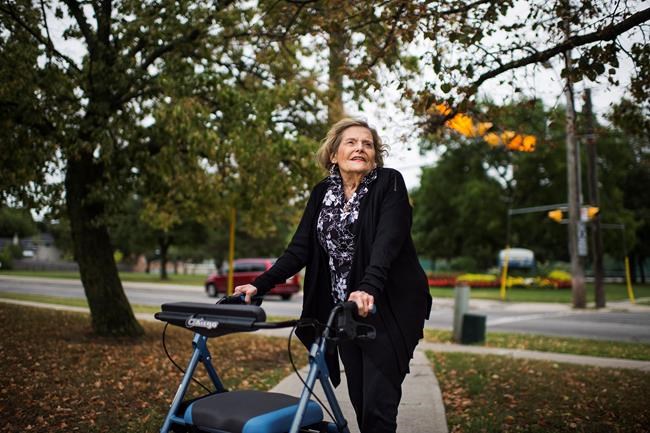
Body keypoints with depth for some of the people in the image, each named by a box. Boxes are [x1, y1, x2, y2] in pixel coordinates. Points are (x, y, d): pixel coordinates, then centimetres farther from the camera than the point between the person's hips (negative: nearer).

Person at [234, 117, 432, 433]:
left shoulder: (389, 183, -6)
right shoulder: (321, 194, 9)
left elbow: (388, 240, -22)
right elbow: (299, 249, 4)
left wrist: (369, 289, -38)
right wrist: (260, 285, -8)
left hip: (388, 309, -5)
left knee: (378, 406, -7)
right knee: (359, 402, 11)